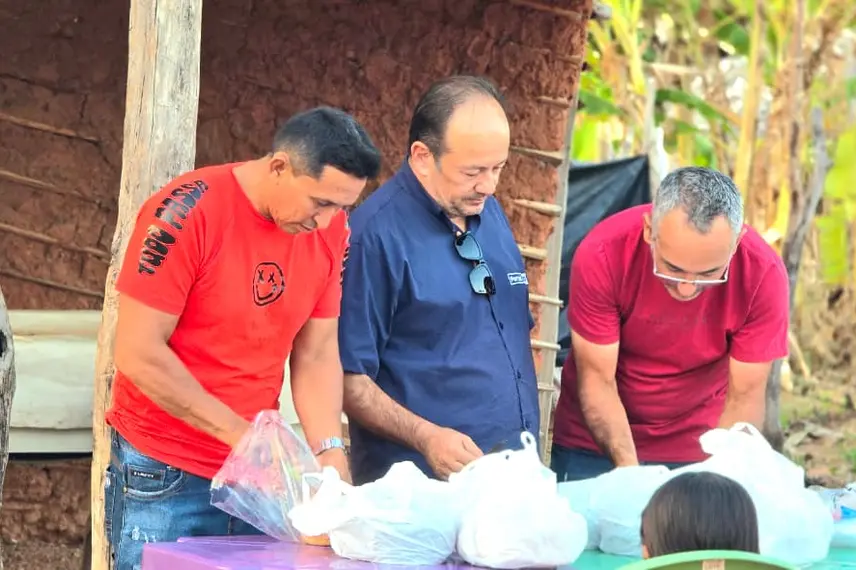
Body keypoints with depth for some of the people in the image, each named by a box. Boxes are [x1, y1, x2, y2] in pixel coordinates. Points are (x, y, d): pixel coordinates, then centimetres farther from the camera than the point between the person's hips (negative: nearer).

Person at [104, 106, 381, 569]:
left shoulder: (330, 229, 0)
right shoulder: (186, 213, -17)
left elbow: (317, 355, 6)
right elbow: (138, 354, -17)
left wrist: (329, 450, -10)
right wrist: (240, 432, -17)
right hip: (163, 478, -5)